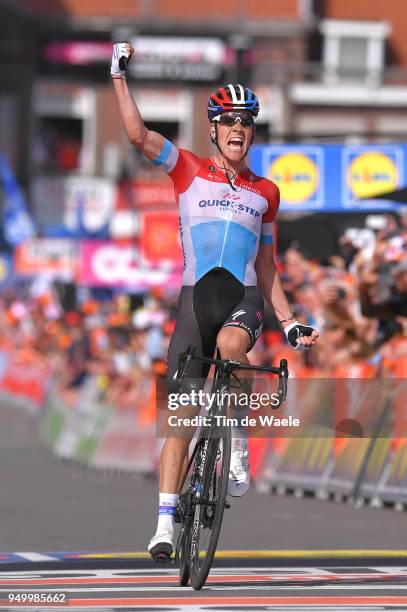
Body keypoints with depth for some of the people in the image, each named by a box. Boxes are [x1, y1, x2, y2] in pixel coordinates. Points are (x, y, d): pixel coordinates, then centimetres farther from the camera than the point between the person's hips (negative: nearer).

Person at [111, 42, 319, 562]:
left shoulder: (265, 192, 15)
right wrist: (119, 75, -12)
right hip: (195, 297, -1)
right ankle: (166, 523, -3)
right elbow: (137, 134, -6)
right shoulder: (189, 172, 8)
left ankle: (237, 447, -18)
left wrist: (289, 322, 16)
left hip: (243, 299, 1)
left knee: (231, 343, -36)